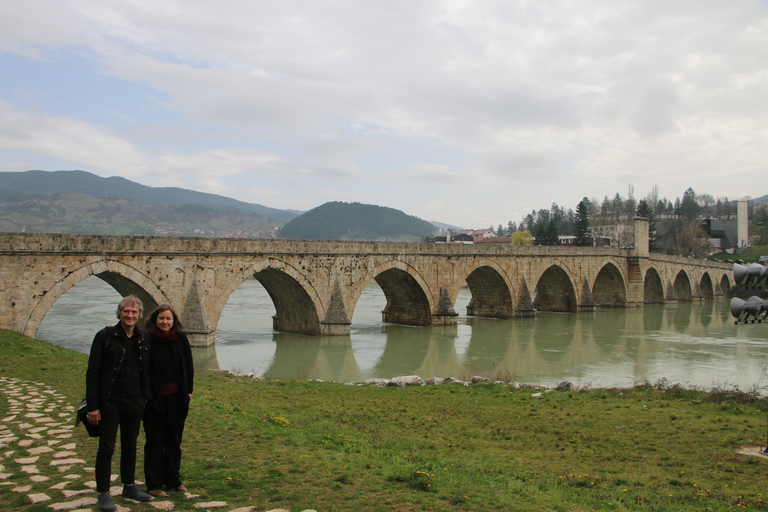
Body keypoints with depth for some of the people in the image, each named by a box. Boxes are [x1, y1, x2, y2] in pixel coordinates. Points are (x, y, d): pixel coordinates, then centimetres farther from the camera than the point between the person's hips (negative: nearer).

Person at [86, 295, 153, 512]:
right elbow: (92, 373, -10)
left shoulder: (144, 338, 2)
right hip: (110, 402, -4)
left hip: (134, 403, 4)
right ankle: (103, 494, 13)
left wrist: (146, 396, 8)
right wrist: (93, 406, -13)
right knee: (106, 449, 3)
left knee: (130, 445, 16)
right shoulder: (105, 336, -10)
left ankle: (129, 486, 30)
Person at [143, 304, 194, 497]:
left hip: (177, 398, 3)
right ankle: (153, 483, 16)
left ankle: (173, 479, 26)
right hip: (155, 399, -3)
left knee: (174, 441, 13)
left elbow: (189, 367, 8)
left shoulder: (181, 339, 1)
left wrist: (188, 391, 5)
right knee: (155, 441, 6)